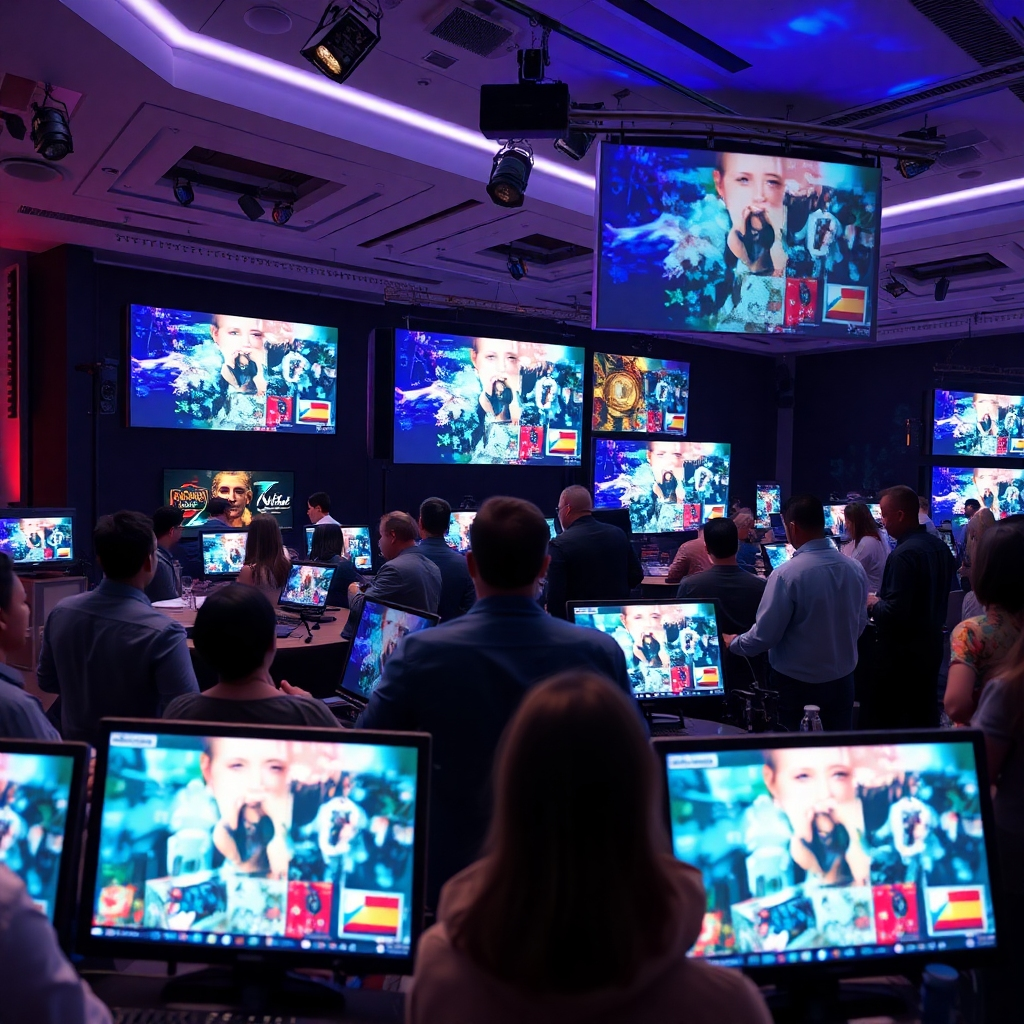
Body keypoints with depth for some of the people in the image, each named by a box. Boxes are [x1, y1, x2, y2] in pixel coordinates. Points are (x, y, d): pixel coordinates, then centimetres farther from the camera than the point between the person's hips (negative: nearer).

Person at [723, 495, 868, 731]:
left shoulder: (787, 574, -22)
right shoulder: (856, 568, -4)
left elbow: (765, 635, -17)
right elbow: (860, 623, 10)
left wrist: (733, 643, 2)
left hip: (797, 683, -5)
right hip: (842, 679, 5)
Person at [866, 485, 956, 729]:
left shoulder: (904, 554, -23)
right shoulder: (940, 547, 6)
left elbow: (894, 613, -25)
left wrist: (874, 604, -5)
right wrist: (883, 601, 15)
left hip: (902, 654, -9)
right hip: (930, 646, 9)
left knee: (883, 719, 3)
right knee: (924, 716, 17)